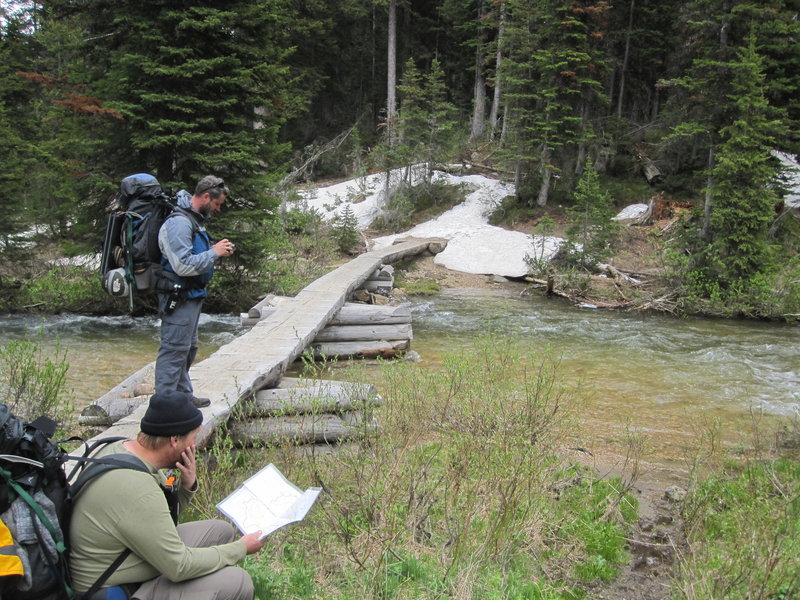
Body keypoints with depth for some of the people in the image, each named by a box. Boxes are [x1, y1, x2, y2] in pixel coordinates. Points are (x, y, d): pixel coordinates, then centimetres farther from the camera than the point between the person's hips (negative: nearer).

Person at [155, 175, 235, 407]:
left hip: (192, 297, 11)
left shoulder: (195, 220, 15)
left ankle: (184, 395, 30)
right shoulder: (179, 223, -19)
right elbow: (183, 266, -25)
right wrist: (214, 252, -18)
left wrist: (218, 251, 8)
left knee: (188, 349, 19)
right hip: (179, 298, -11)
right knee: (174, 349, -6)